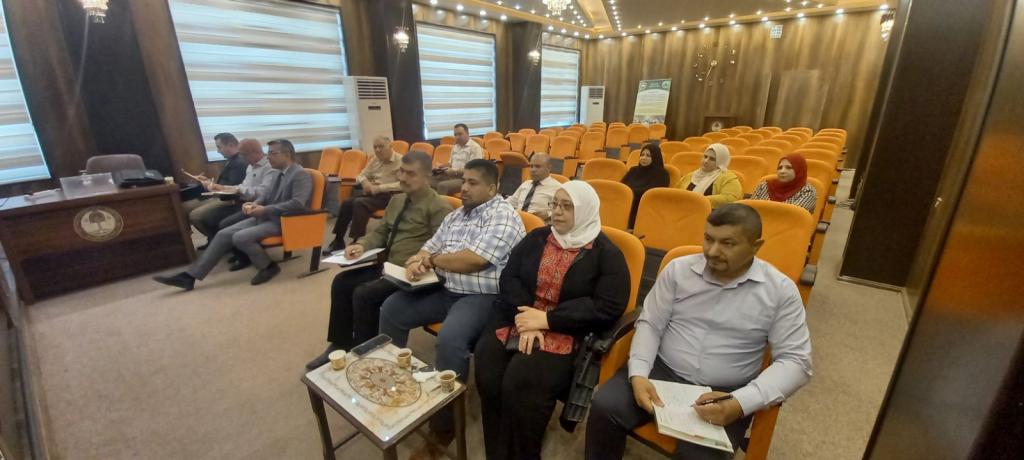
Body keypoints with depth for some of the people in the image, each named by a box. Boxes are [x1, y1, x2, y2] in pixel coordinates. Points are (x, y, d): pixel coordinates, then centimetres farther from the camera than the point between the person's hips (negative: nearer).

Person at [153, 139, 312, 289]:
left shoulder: (301, 174, -14)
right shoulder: (279, 173, 16)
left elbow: (297, 203, -26)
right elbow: (268, 197, 22)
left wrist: (265, 210, -22)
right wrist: (254, 204, -1)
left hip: (283, 221, -9)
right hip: (265, 217, 9)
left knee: (241, 237, -25)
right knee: (223, 234, -1)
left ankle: (268, 266, -3)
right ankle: (190, 276, 3)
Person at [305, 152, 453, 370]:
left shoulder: (438, 207, -12)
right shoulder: (396, 200, 14)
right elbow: (380, 232, 20)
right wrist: (362, 245, 0)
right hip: (388, 266, 9)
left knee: (364, 293, -22)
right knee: (341, 282, -1)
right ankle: (339, 345, 14)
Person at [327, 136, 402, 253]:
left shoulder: (400, 161, -7)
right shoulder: (375, 160, 16)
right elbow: (361, 175, 21)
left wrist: (379, 188, -22)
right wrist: (365, 182, -4)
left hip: (388, 194, -7)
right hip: (372, 191, 7)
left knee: (359, 203, -29)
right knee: (347, 203, -17)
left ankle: (357, 242, -22)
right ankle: (338, 240, -6)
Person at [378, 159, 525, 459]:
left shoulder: (503, 216, -12)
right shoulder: (457, 214, 15)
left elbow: (474, 260, -23)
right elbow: (430, 247, 15)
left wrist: (433, 260, -9)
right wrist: (418, 262, -10)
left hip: (482, 297, -8)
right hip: (445, 290, 9)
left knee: (450, 339, -32)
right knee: (391, 309, 2)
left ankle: (442, 426, -10)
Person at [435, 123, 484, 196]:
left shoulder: (475, 147, -8)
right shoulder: (455, 147, 19)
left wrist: (455, 171, -20)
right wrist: (441, 167, 7)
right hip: (452, 176, 8)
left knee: (442, 186, -31)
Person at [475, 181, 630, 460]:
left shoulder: (606, 253, -2)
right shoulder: (536, 238, 11)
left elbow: (607, 309, -12)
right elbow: (509, 277, 3)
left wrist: (546, 320, -16)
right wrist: (525, 320, -15)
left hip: (566, 332, -4)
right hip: (519, 320, 4)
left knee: (520, 384, -25)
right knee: (488, 374, -20)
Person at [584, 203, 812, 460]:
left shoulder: (780, 290, -4)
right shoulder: (678, 269, -1)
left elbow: (796, 361, -6)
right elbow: (650, 324, 1)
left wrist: (740, 403, -21)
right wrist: (638, 374, -16)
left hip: (724, 394, -1)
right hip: (661, 372, 1)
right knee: (604, 408, -20)